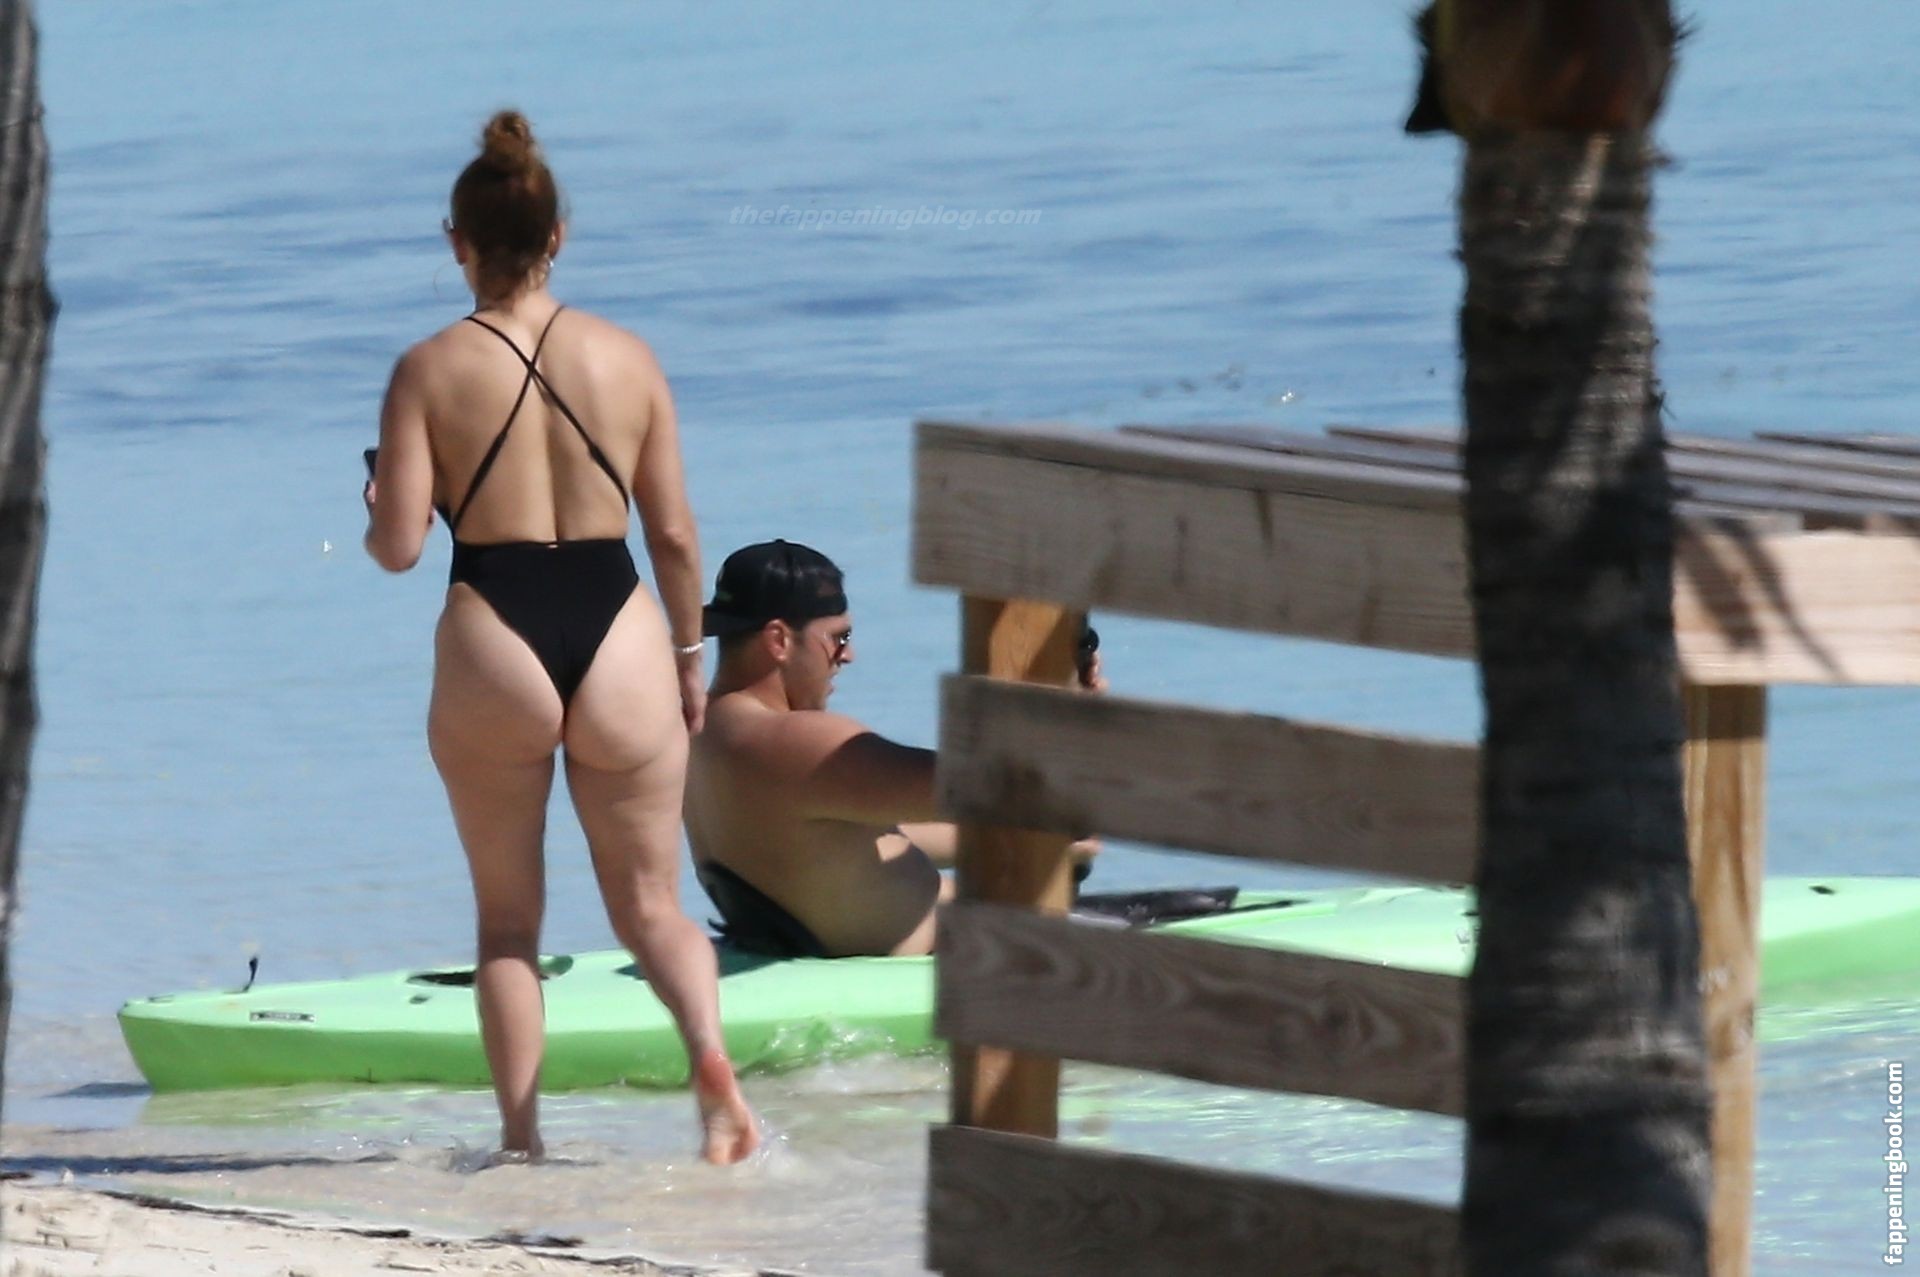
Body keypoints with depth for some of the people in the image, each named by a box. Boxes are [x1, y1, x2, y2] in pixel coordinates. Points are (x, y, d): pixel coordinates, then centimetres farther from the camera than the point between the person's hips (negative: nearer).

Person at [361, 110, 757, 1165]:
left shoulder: (429, 372, -4)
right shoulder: (627, 360, 2)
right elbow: (674, 535, 5)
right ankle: (705, 1042, -20)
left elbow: (398, 547, -8)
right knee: (650, 907, 9)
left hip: (493, 644, -1)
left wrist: (376, 504, 15)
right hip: (618, 636, 1)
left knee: (508, 918, 14)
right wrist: (688, 661, 18)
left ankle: (519, 1137, 10)